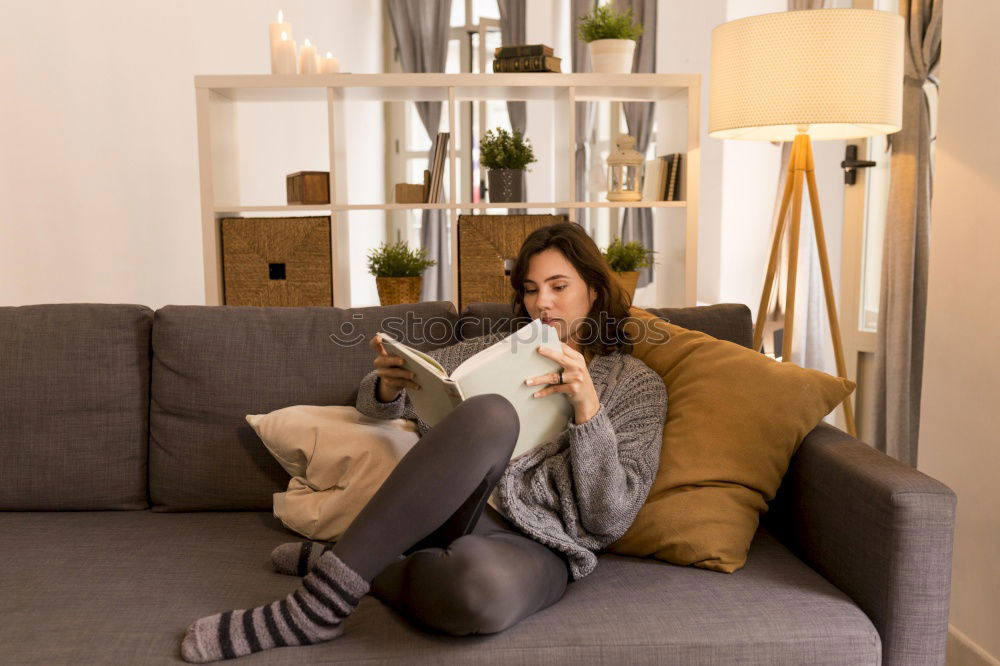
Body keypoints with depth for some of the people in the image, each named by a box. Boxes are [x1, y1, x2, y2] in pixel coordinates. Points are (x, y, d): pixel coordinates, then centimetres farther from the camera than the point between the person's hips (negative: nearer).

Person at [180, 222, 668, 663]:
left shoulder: (638, 386, 11)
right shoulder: (493, 349, 21)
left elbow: (609, 518, 0)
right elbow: (374, 404, 21)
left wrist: (586, 405, -13)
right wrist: (390, 384, -4)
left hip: (531, 544, -2)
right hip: (450, 513, 3)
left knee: (484, 590, -42)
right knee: (490, 414, -33)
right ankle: (324, 598, -25)